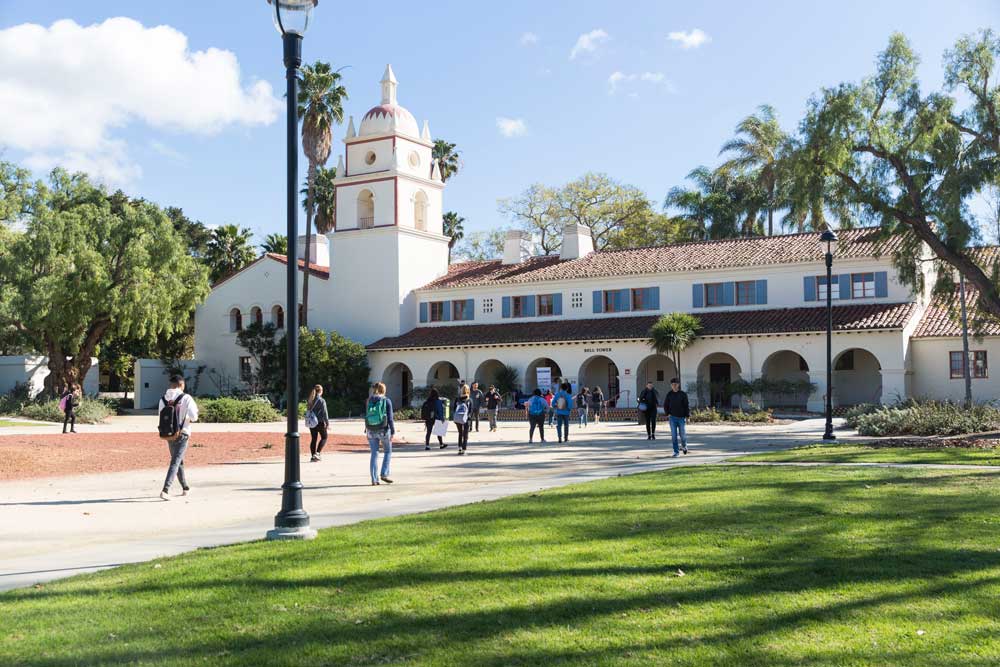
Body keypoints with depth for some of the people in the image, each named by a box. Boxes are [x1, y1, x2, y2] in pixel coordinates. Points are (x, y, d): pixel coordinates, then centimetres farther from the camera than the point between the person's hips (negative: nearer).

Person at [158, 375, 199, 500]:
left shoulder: (163, 399, 2)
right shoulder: (186, 398, -10)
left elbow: (162, 417, 3)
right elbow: (193, 416, -15)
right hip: (182, 434, -5)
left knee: (179, 461, 20)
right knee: (175, 462, -5)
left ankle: (185, 488, 33)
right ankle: (165, 490, -18)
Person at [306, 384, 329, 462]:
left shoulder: (310, 401, 4)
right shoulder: (322, 400, -13)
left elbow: (307, 412, 9)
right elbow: (325, 413, -14)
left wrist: (308, 422, 17)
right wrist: (327, 423, -9)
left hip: (311, 423, 5)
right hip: (320, 422, -5)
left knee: (313, 439, 11)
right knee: (324, 437, 10)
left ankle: (313, 456, 11)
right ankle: (317, 453, -5)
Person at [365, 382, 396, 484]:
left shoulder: (369, 401, 5)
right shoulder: (386, 401, -6)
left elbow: (366, 417, 8)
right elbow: (390, 418, -9)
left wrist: (366, 429, 19)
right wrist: (393, 432, -6)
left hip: (371, 431, 3)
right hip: (383, 430, -3)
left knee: (374, 454, 8)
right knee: (388, 451, 16)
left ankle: (374, 479, 7)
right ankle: (384, 474, 5)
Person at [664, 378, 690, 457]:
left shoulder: (683, 394, -2)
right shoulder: (669, 394, 3)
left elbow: (687, 406, 0)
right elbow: (665, 405, 13)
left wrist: (687, 416, -6)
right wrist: (667, 413, 0)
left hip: (681, 418, -1)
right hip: (672, 418, 1)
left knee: (683, 435, 1)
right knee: (674, 435, -1)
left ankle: (684, 446, 31)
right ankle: (675, 451, 5)